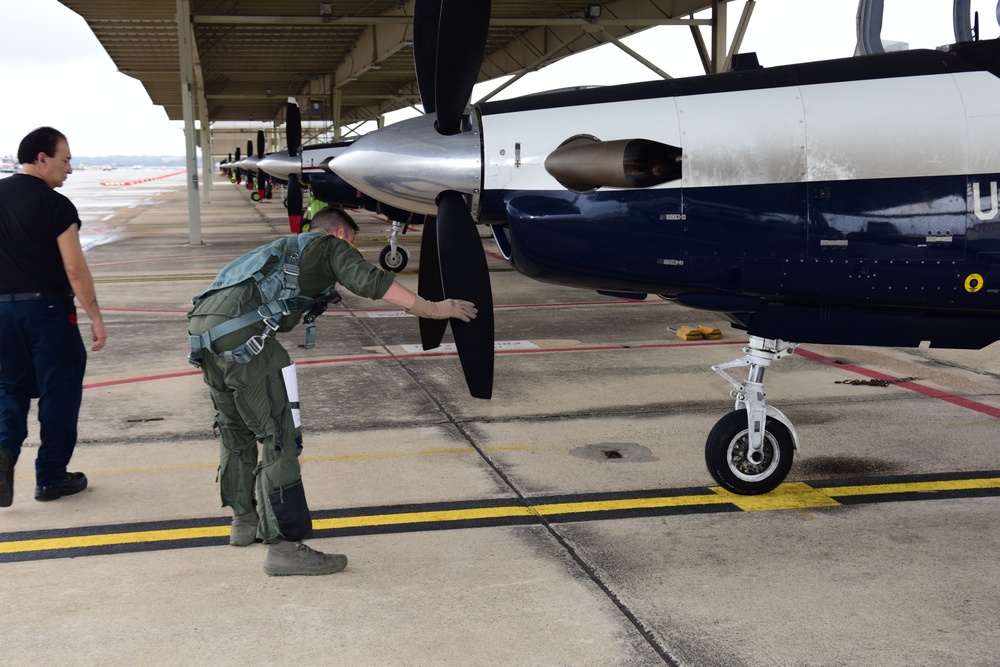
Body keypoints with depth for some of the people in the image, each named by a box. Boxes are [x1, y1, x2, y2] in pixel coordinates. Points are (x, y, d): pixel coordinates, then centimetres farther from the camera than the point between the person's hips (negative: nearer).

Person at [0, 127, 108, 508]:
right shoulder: (55, 205, -12)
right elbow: (75, 269, -15)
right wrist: (95, 317, -8)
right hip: (46, 307, -5)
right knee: (58, 390, 7)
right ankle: (51, 476, 13)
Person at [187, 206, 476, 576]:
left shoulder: (288, 247, 36)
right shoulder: (330, 245, 14)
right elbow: (367, 280, -6)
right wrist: (430, 309, -5)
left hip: (201, 325, 9)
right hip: (240, 332, -9)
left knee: (235, 428, 25)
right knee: (278, 435, -5)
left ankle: (244, 519, 39)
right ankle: (284, 545, -5)